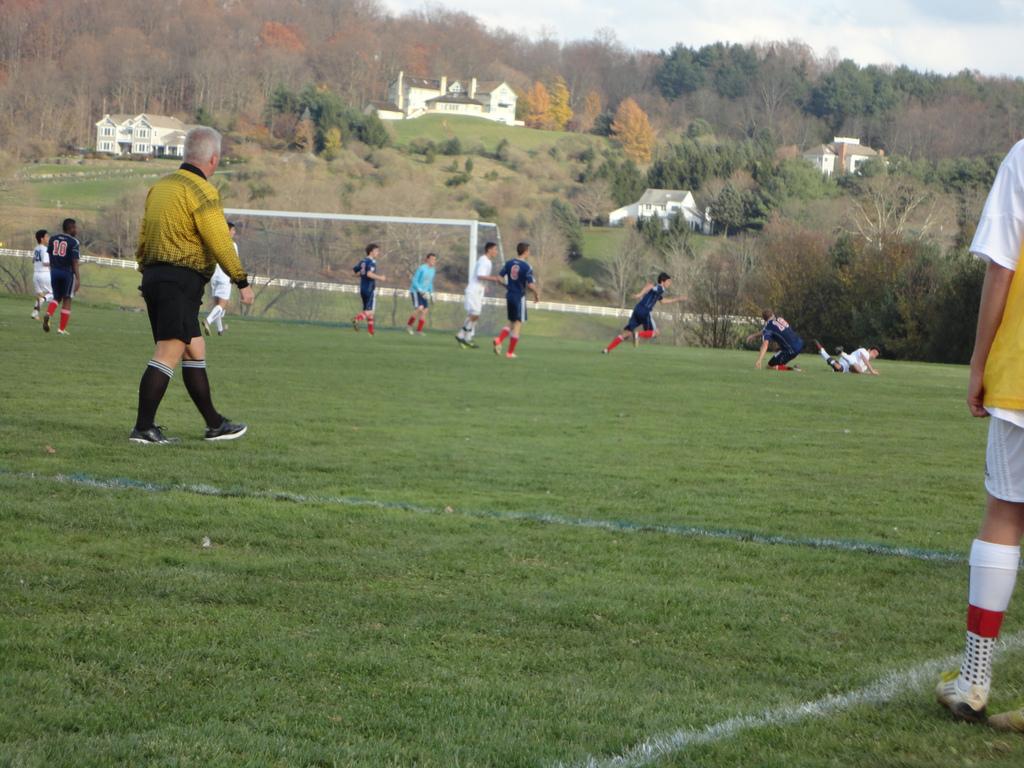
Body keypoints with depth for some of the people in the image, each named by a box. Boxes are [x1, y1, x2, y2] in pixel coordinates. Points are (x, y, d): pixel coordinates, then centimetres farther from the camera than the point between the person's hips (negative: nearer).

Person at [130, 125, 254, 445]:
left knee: (195, 350, 16)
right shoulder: (201, 191, -11)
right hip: (182, 280, -9)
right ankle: (143, 428, -14)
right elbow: (220, 242, -14)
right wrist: (242, 282, -7)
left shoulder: (160, 186, 15)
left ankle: (215, 424, 22)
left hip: (153, 275, 9)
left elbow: (143, 236, 18)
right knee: (168, 354, -10)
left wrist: (147, 273, 22)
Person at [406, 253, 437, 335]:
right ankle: (409, 325, -5)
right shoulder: (421, 268, -15)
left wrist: (431, 293, 10)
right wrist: (421, 291, -22)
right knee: (419, 308, -22)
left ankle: (419, 330, 2)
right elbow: (414, 281, -14)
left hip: (423, 293, 7)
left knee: (425, 309, -5)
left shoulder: (433, 270, 8)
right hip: (415, 291, -7)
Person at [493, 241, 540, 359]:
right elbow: (530, 285, -18)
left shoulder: (509, 263, 3)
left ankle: (499, 340, -5)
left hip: (509, 296, 6)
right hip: (520, 297, -6)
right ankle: (510, 352, 5)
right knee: (518, 324, 4)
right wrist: (537, 294, 0)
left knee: (511, 323, 19)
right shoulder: (527, 267, -13)